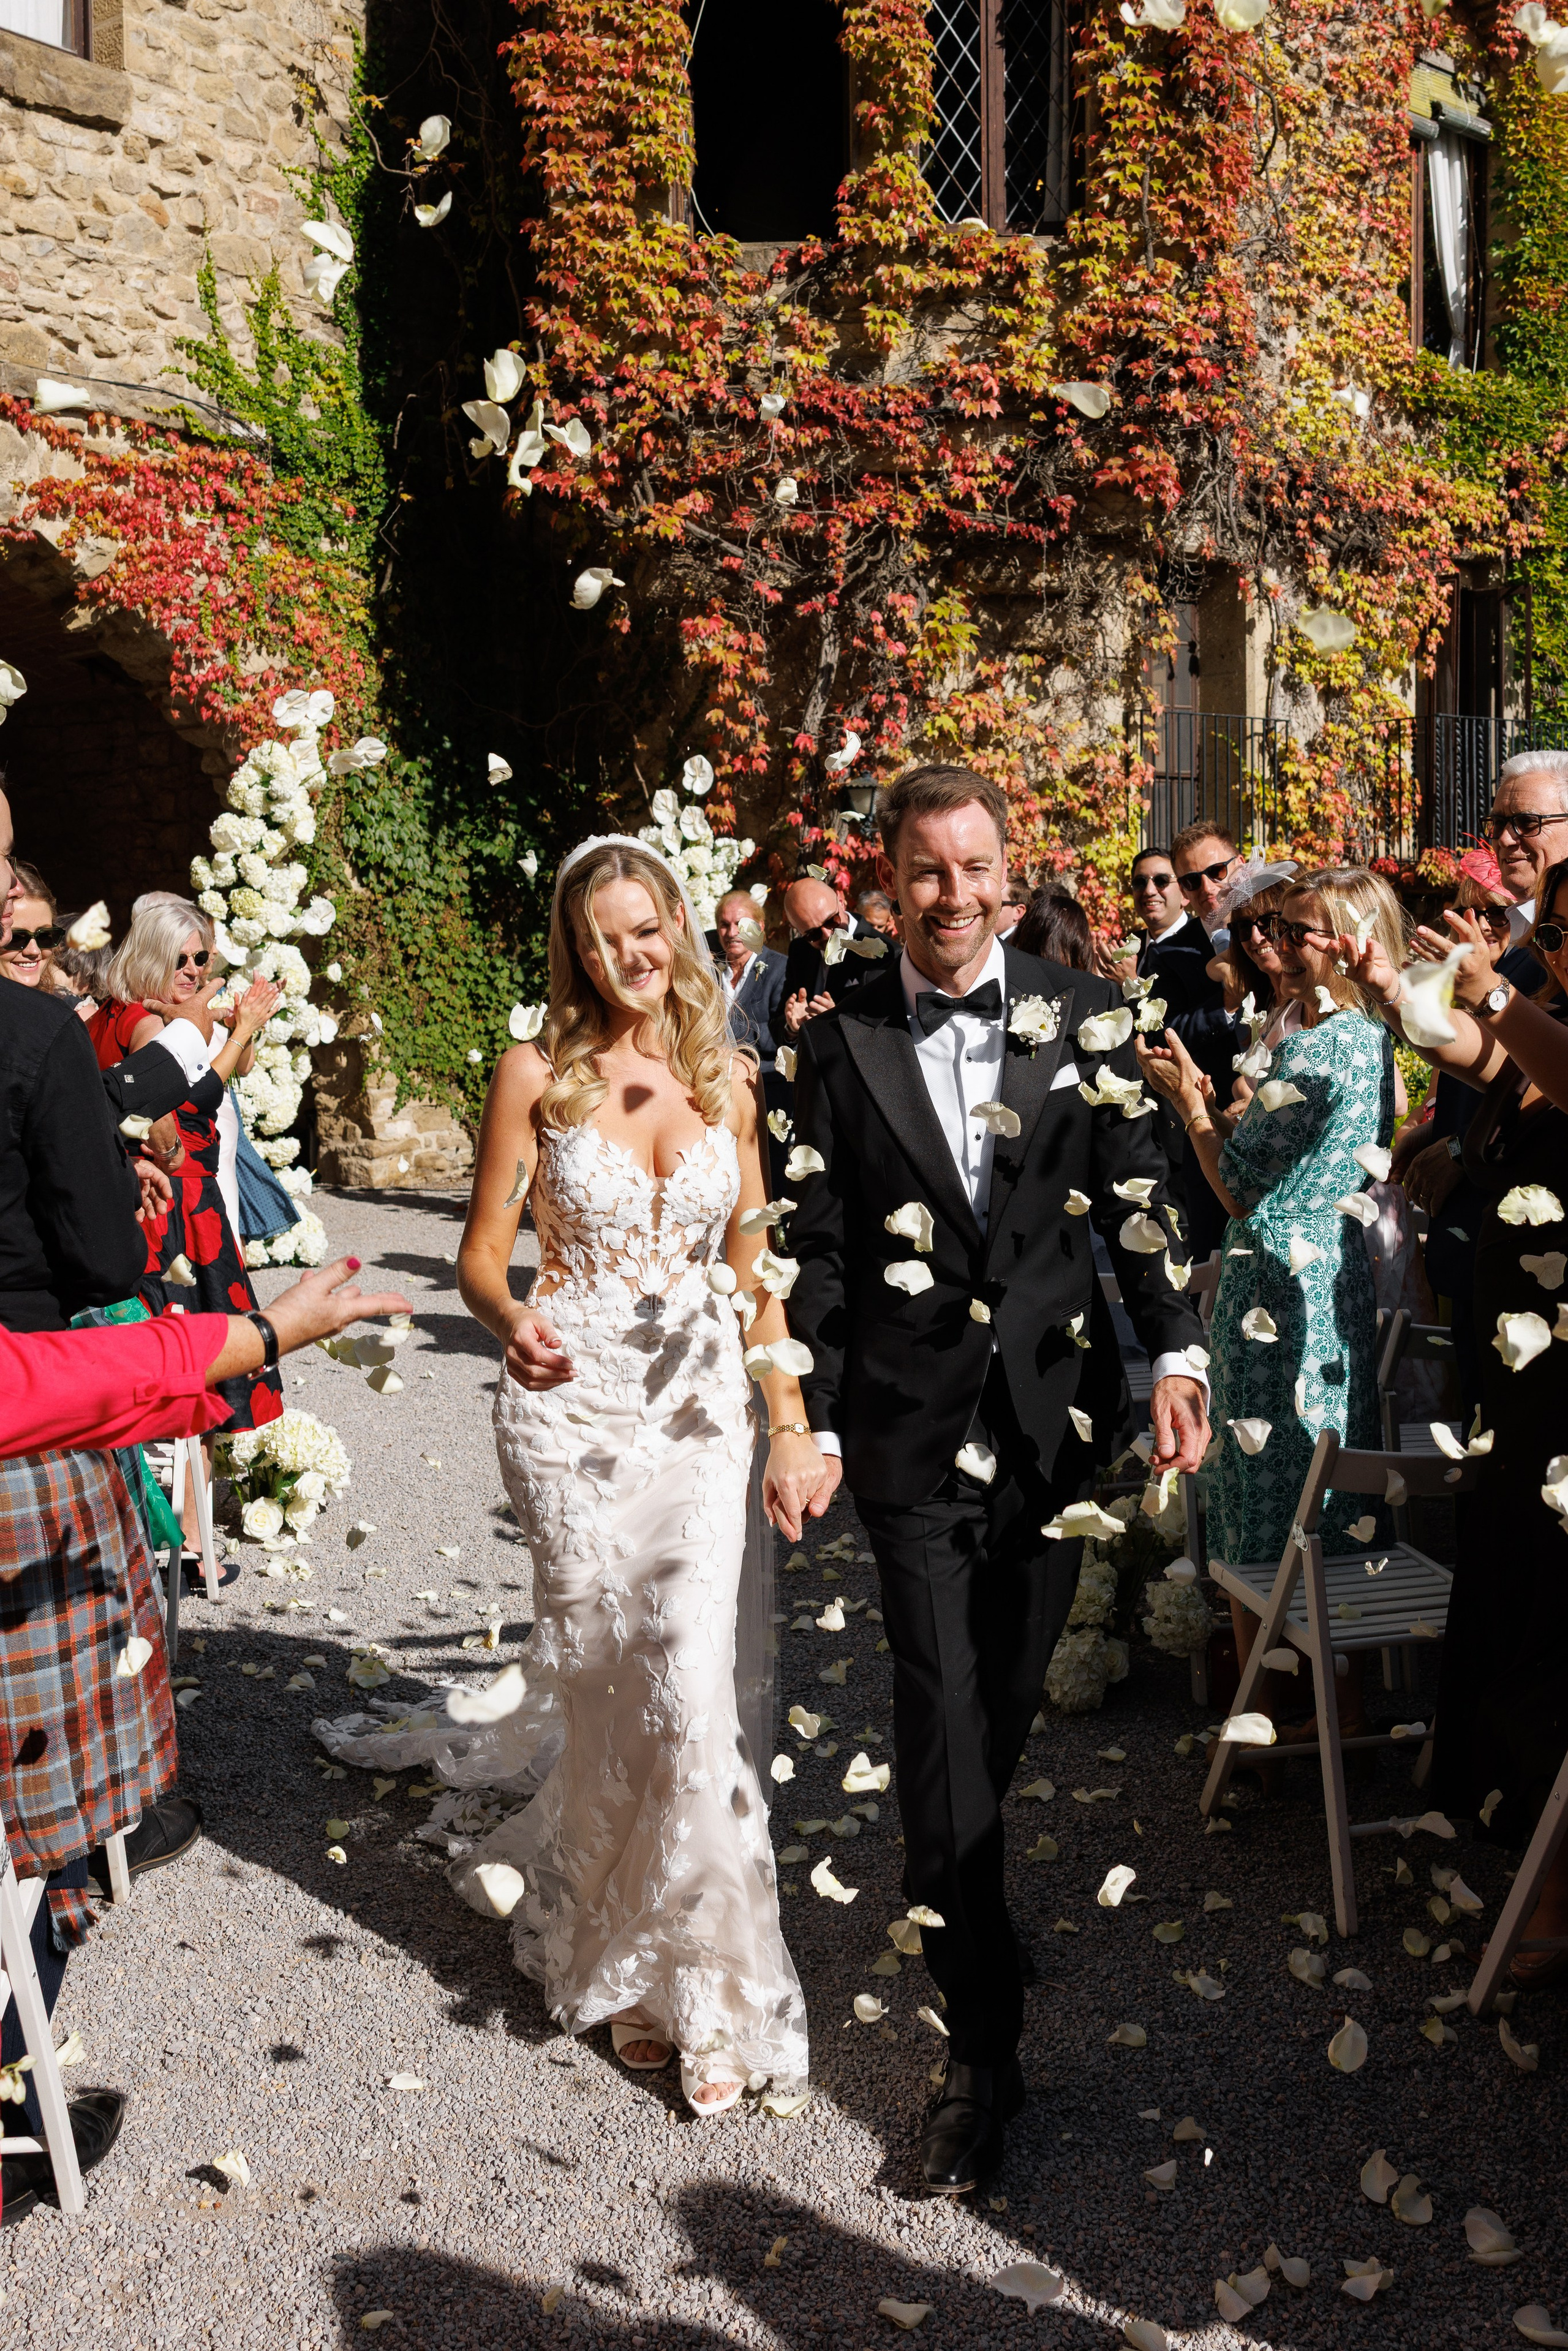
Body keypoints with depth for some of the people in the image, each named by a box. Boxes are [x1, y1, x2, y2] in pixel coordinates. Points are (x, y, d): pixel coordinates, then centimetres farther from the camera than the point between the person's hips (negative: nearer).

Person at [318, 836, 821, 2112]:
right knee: (602, 1686, 6)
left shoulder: (726, 1076, 6)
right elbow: (482, 1255, 0)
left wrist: (794, 1426, 3)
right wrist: (513, 1321, -23)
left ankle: (701, 1978, 16)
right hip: (574, 1407, -1)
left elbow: (753, 1264, 8)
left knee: (689, 1689, -5)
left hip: (704, 1408, 2)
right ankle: (614, 1958, 30)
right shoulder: (538, 1075, -2)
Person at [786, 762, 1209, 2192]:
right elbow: (818, 1250, 1)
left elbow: (1137, 1199, 2)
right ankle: (984, 2045, 11)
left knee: (1009, 1699, 17)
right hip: (912, 1428, -2)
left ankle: (952, 1888, 47)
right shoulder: (840, 1044, -1)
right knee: (942, 1723, -2)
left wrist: (1176, 1356, -8)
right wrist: (811, 1422, -2)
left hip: (1057, 1413, 2)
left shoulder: (1082, 1015, 1)